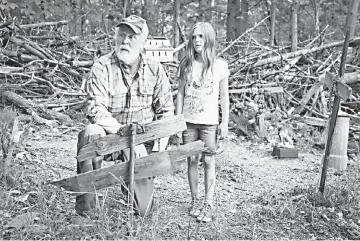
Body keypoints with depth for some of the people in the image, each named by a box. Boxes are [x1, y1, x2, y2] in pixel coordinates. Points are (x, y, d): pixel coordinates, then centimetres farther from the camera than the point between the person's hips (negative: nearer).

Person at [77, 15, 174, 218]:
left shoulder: (155, 70, -2)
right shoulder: (102, 67, -11)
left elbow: (166, 111, 3)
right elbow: (96, 111, -19)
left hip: (143, 137, 2)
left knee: (141, 211, -5)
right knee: (90, 133, -38)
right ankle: (86, 205, -26)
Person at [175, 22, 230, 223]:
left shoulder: (219, 65, 0)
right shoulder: (186, 65, 5)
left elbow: (224, 96, 3)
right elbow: (181, 94, 8)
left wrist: (225, 122, -1)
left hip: (210, 122, -2)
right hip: (188, 121, 2)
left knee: (209, 162, -1)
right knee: (192, 160, 7)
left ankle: (208, 204, 5)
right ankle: (195, 200, 19)